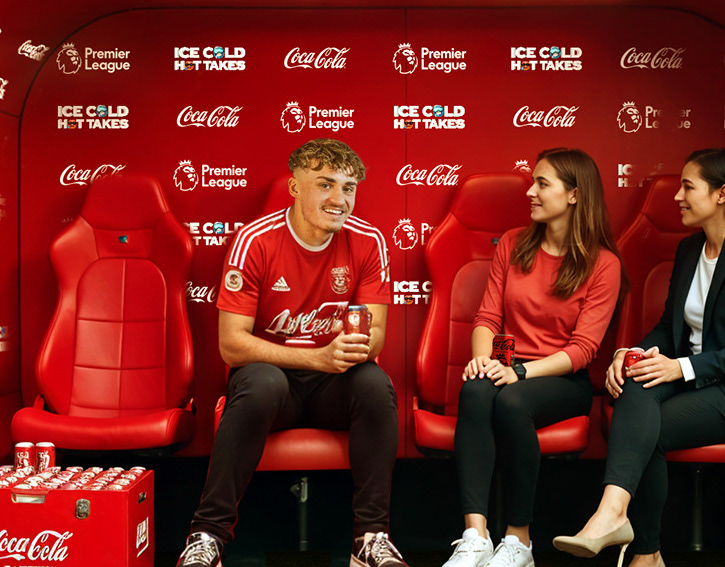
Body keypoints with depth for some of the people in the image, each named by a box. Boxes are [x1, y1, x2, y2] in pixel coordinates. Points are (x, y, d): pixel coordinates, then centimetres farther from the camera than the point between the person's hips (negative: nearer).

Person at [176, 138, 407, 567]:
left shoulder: (368, 242, -6)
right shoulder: (256, 241, -13)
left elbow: (375, 335, -6)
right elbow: (232, 344, -17)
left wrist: (357, 347, -33)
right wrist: (319, 356, -29)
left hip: (334, 386, 2)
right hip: (270, 369, -2)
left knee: (375, 382, -30)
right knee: (262, 382, -35)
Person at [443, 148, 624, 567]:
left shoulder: (603, 264, -1)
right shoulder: (513, 245, 12)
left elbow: (583, 347, -8)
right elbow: (488, 318, 8)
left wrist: (520, 371, -22)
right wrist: (483, 359, -14)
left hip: (564, 379, -3)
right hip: (508, 370, 3)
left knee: (512, 402, -36)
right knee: (476, 391, -33)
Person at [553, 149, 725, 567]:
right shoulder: (689, 249, 15)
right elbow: (669, 326, 16)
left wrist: (682, 367, -21)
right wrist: (631, 353, -3)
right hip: (687, 376, 5)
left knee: (648, 431, -29)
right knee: (638, 385, -29)